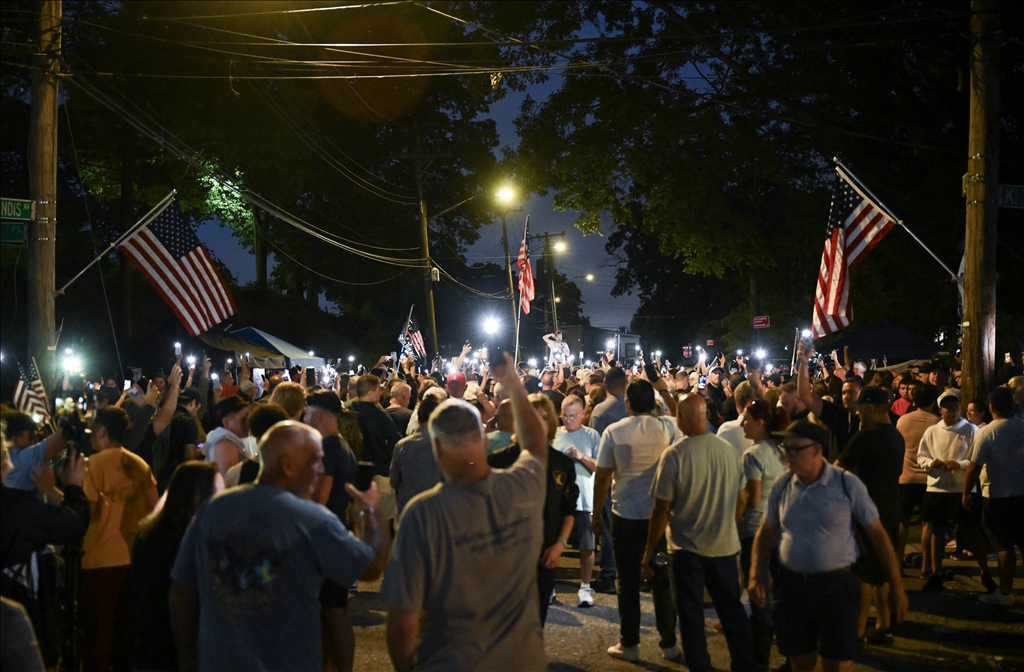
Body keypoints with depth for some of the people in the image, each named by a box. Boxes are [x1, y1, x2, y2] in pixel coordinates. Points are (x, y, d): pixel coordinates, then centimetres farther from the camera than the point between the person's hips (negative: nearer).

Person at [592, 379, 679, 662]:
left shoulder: (613, 432, -7)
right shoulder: (668, 427, -8)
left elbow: (602, 478, -5)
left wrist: (596, 515, 7)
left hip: (626, 516, -1)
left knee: (629, 582, 9)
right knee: (662, 580, 12)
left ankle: (629, 644, 15)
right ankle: (669, 643, 19)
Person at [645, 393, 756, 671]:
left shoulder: (674, 455, -16)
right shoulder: (728, 450, -4)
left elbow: (662, 509, -13)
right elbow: (740, 499, 7)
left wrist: (649, 551, -3)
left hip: (688, 547, -4)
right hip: (725, 545, 4)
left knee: (691, 614, 9)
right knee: (732, 609, 17)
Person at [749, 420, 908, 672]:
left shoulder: (847, 484, -10)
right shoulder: (782, 485, 0)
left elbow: (878, 534, -6)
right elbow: (766, 532, 11)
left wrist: (896, 587, -5)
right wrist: (755, 576, -1)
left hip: (837, 585, -3)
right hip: (791, 584, 3)